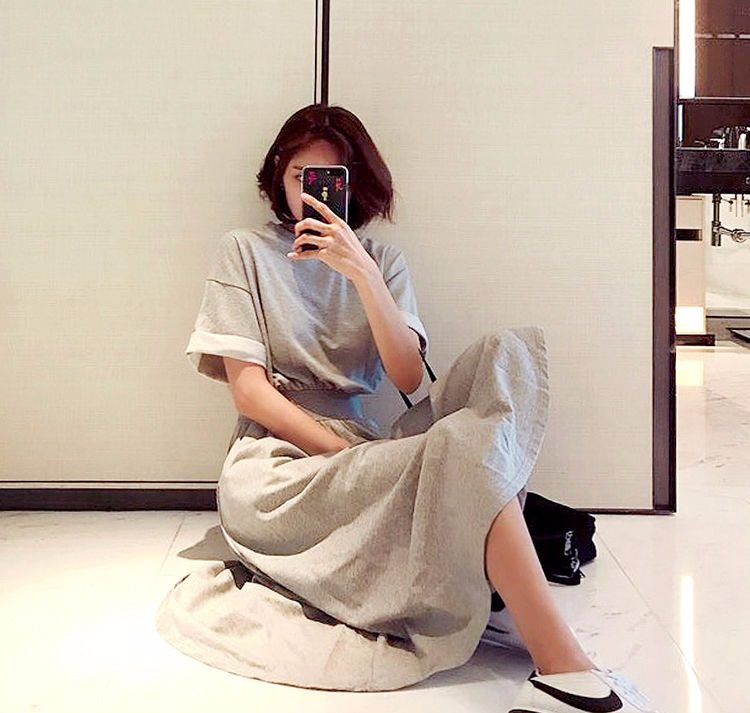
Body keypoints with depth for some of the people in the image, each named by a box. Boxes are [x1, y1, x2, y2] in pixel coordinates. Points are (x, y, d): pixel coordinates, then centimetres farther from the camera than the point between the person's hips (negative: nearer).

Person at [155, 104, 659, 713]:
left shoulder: (381, 259, 16)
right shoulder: (245, 253, 7)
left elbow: (409, 378, -1)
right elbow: (249, 390, -4)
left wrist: (361, 273, -14)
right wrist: (349, 454, -14)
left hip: (367, 451, 5)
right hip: (279, 462, -4)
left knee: (508, 353, -19)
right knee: (463, 446, -33)